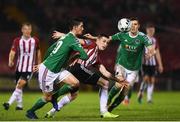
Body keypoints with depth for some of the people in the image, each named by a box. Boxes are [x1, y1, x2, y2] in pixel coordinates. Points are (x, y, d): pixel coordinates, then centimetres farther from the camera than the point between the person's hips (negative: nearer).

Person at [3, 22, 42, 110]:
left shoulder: (35, 41, 0)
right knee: (19, 86, 10)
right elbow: (12, 52, -8)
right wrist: (10, 62, -27)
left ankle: (9, 103, -23)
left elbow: (38, 52, 16)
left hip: (29, 68, -2)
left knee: (21, 84, -19)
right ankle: (19, 105, 26)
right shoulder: (17, 41, -2)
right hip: (19, 67, 2)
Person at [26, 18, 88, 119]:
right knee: (47, 98, 2)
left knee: (75, 83, -6)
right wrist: (78, 56, -2)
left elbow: (51, 49, 19)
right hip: (47, 70, -9)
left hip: (57, 69, 9)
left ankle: (54, 96, 13)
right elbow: (85, 56, -24)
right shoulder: (72, 40, -20)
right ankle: (30, 112, 24)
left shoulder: (66, 37, 9)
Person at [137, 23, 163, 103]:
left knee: (152, 80, -1)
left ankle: (149, 98, 5)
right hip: (144, 63, -4)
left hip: (153, 63, 4)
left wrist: (160, 65, 12)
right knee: (146, 78, -16)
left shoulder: (154, 40, 12)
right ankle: (141, 93, 8)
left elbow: (157, 53, 15)